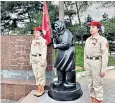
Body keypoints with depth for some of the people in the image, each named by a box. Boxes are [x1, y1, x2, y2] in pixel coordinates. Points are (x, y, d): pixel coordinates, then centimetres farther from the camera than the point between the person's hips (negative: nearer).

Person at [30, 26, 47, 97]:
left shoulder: (43, 40, -8)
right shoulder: (33, 41, 16)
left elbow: (44, 51, -15)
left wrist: (43, 61, -20)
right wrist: (31, 59, 16)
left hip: (40, 59, -8)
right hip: (34, 60, 8)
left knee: (41, 75, -2)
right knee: (36, 75, 12)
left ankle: (42, 90, 8)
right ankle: (39, 88, 22)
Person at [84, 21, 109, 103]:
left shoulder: (102, 40, -11)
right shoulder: (88, 40, 9)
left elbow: (105, 55, -14)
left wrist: (103, 69, -16)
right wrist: (85, 64, 13)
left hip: (97, 63, -6)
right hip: (89, 63, 7)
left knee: (97, 84, 0)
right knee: (91, 83, 12)